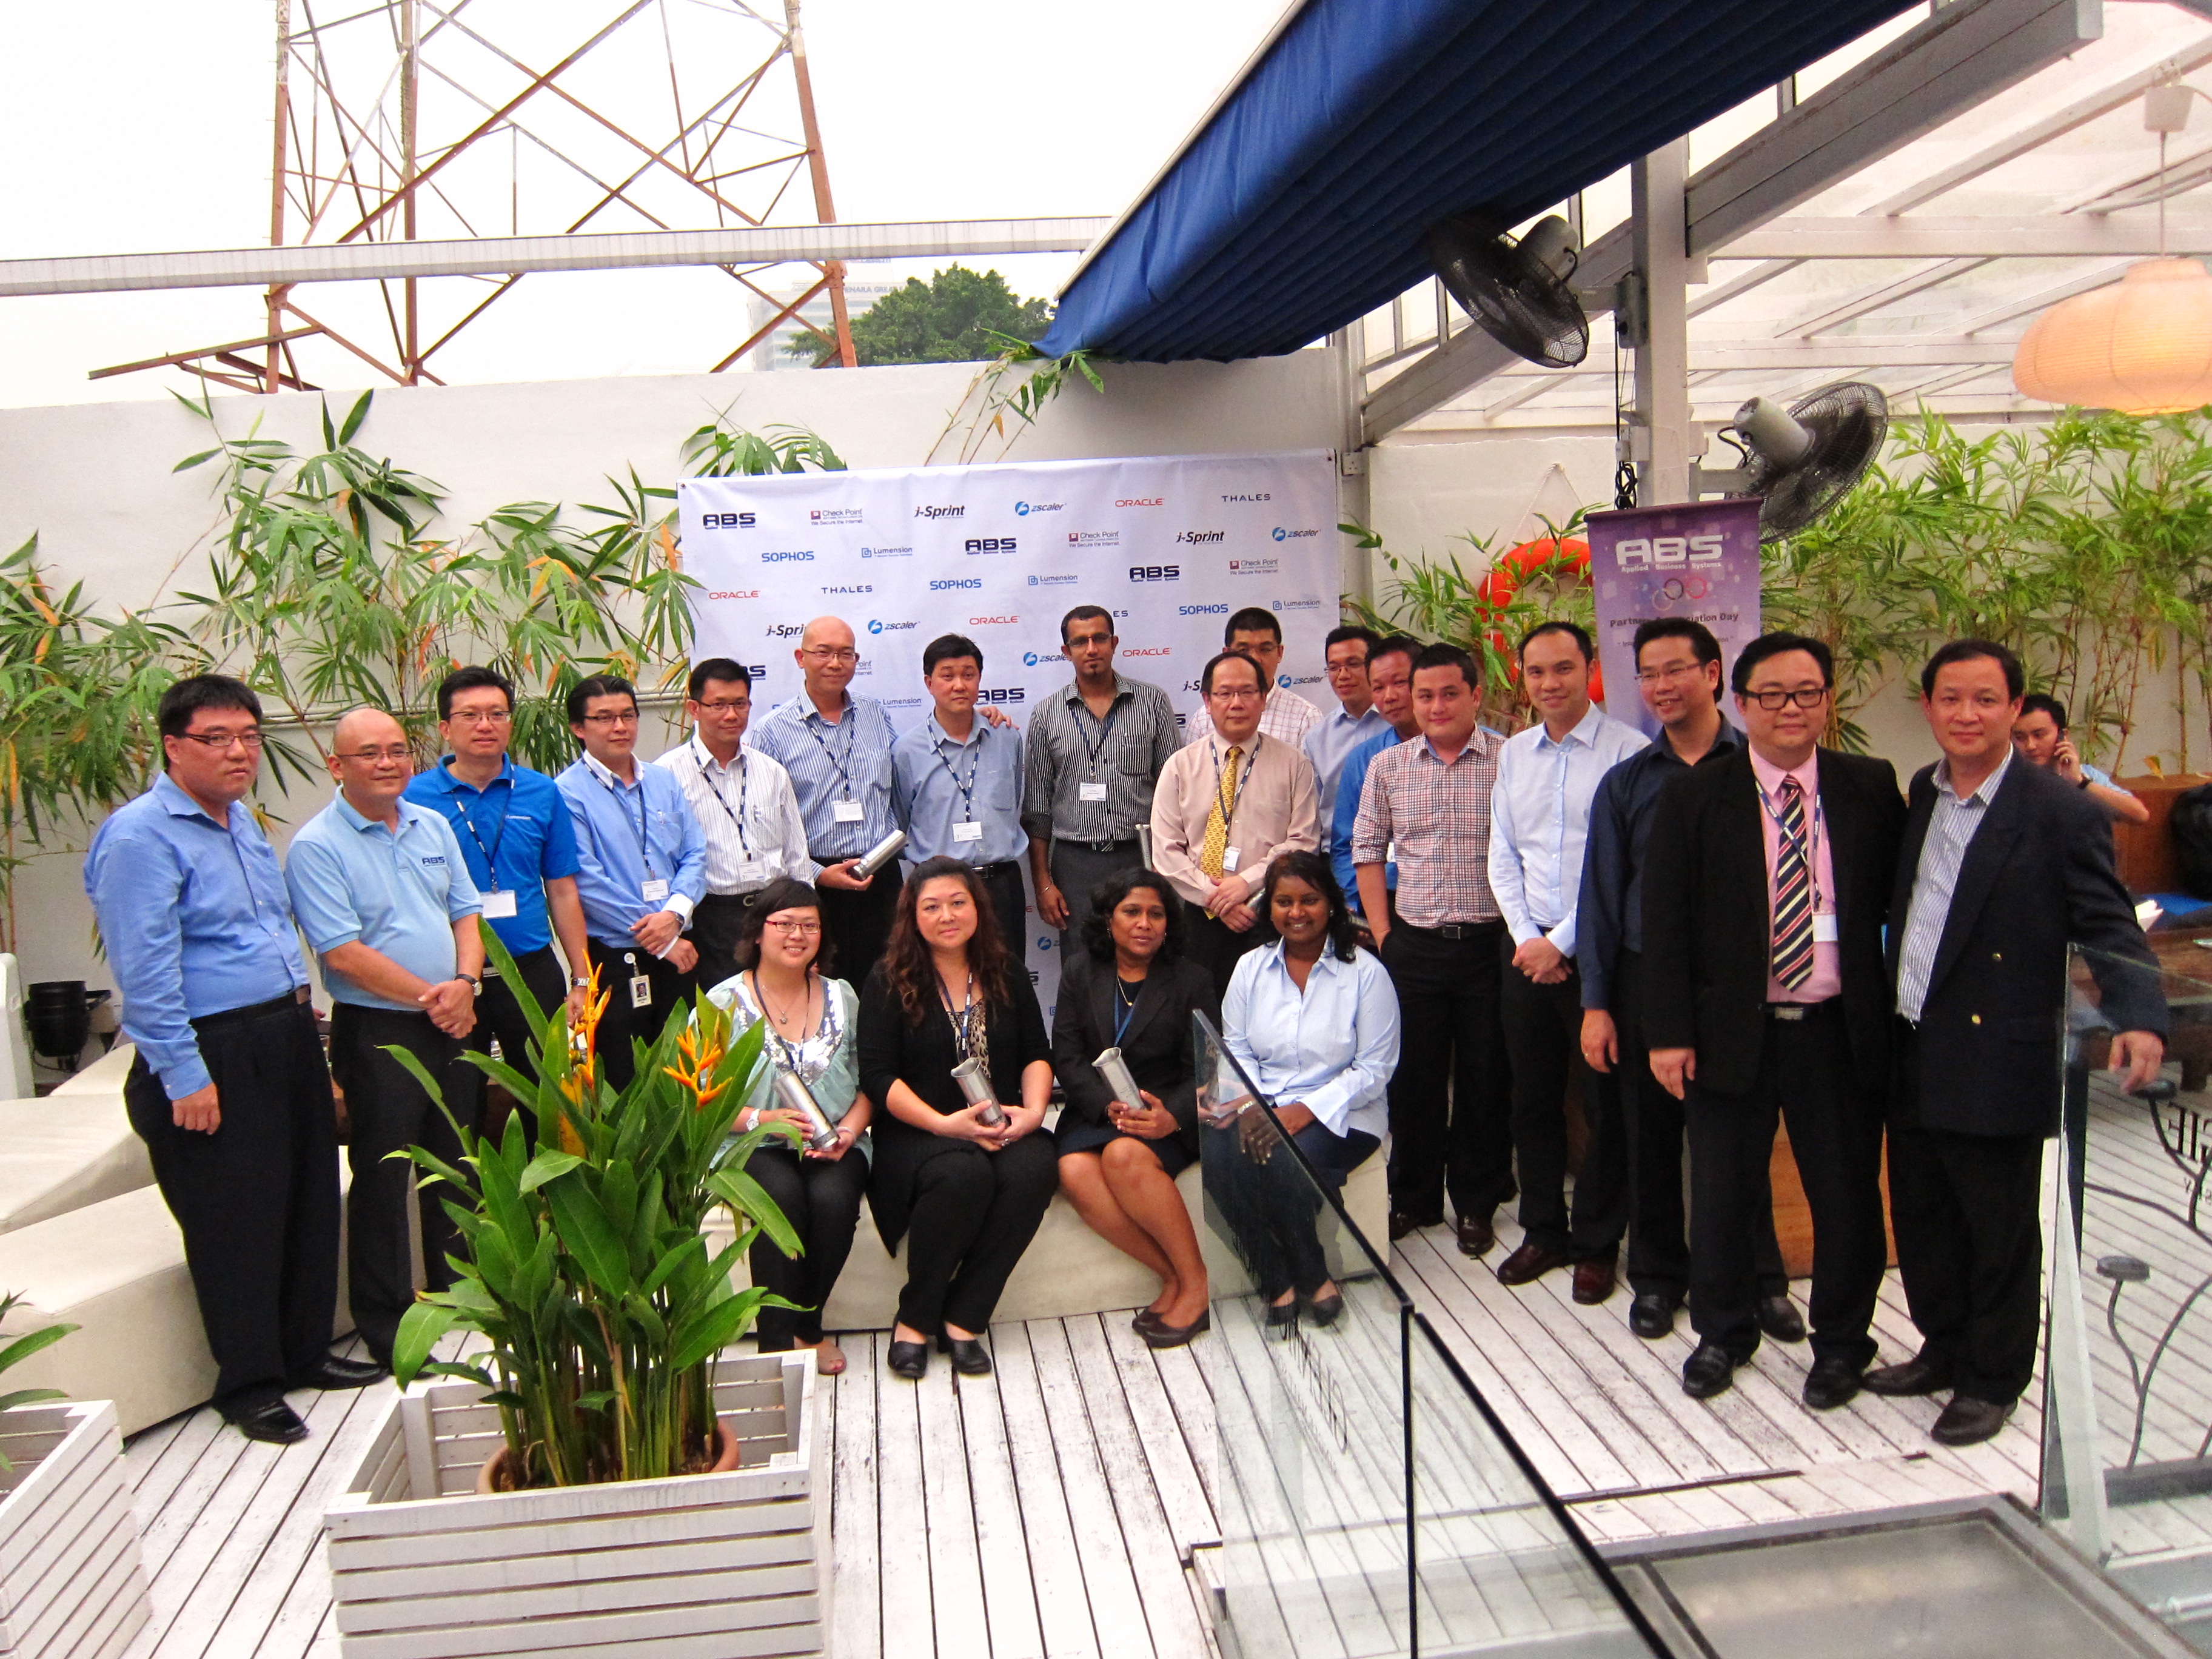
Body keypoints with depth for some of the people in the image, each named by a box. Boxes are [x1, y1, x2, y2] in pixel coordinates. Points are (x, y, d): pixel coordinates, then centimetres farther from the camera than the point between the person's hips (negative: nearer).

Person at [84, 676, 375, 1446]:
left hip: (286, 1042, 9)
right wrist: (184, 1076, -20)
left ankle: (306, 1352, 30)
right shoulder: (140, 836, -14)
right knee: (236, 1223, 1)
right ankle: (249, 1386, 16)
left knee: (310, 1201, 14)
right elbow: (146, 972, -18)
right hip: (212, 1057, -9)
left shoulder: (243, 821, 13)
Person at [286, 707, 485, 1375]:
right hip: (377, 1030, -6)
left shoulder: (433, 825, 9)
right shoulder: (317, 846, -10)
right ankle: (383, 1319, 14)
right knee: (383, 1173, 1)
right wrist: (430, 997, -15)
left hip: (452, 1022, 6)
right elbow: (344, 952, -16)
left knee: (456, 1163, 16)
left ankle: (458, 1286, 32)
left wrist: (465, 982, -7)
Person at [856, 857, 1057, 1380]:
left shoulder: (1006, 977, 13)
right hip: (918, 1133, -3)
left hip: (1002, 1128, 4)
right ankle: (915, 1319, -13)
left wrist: (1033, 1110, -9)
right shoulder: (890, 981, 1)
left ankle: (962, 1319, -16)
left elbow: (1037, 1054, 11)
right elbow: (876, 1074, -7)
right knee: (964, 1175, -35)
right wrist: (944, 1123, -18)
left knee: (1034, 1170, -30)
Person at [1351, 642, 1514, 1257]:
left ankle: (1477, 1204, 24)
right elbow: (1367, 849, 10)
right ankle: (1414, 1199, 27)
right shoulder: (1388, 766, 5)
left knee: (1485, 1079, 8)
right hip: (1413, 945, 2)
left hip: (1490, 944, -2)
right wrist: (1382, 929, 4)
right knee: (1412, 1075, 10)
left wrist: (1521, 931, -7)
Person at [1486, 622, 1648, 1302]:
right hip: (1528, 951, 5)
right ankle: (1543, 1232, 28)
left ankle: (1598, 1244, 21)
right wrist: (1527, 938, 0)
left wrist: (1563, 942, -12)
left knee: (1607, 1104, 6)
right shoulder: (1514, 753, 10)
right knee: (1533, 1098, 13)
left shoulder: (1628, 750, -9)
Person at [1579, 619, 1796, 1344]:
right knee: (1652, 1136, 11)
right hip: (1648, 979, 2)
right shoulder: (1626, 783, 6)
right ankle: (1657, 1276, 27)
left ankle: (1759, 1278, 26)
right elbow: (1602, 895, 5)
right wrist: (1596, 1003, 2)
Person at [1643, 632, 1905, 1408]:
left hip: (1841, 1031, 1)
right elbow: (1665, 924, -4)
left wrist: (1897, 1010, -2)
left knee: (1848, 1196, 12)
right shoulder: (1693, 798, -3)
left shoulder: (1872, 789, 2)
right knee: (1722, 1198, 12)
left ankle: (1841, 1342, 34)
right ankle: (1723, 1335, 34)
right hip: (1732, 1031, 0)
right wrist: (1669, 1033, -8)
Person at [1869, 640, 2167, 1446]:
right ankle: (1945, 1350, 39)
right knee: (1921, 1218, 18)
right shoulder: (1920, 793, 7)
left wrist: (2139, 1018, -30)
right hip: (1911, 1054, 6)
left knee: (1998, 1230, 9)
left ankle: (1992, 1381, 28)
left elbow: (2108, 927, -15)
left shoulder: (2062, 813, -12)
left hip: (1994, 1062, -6)